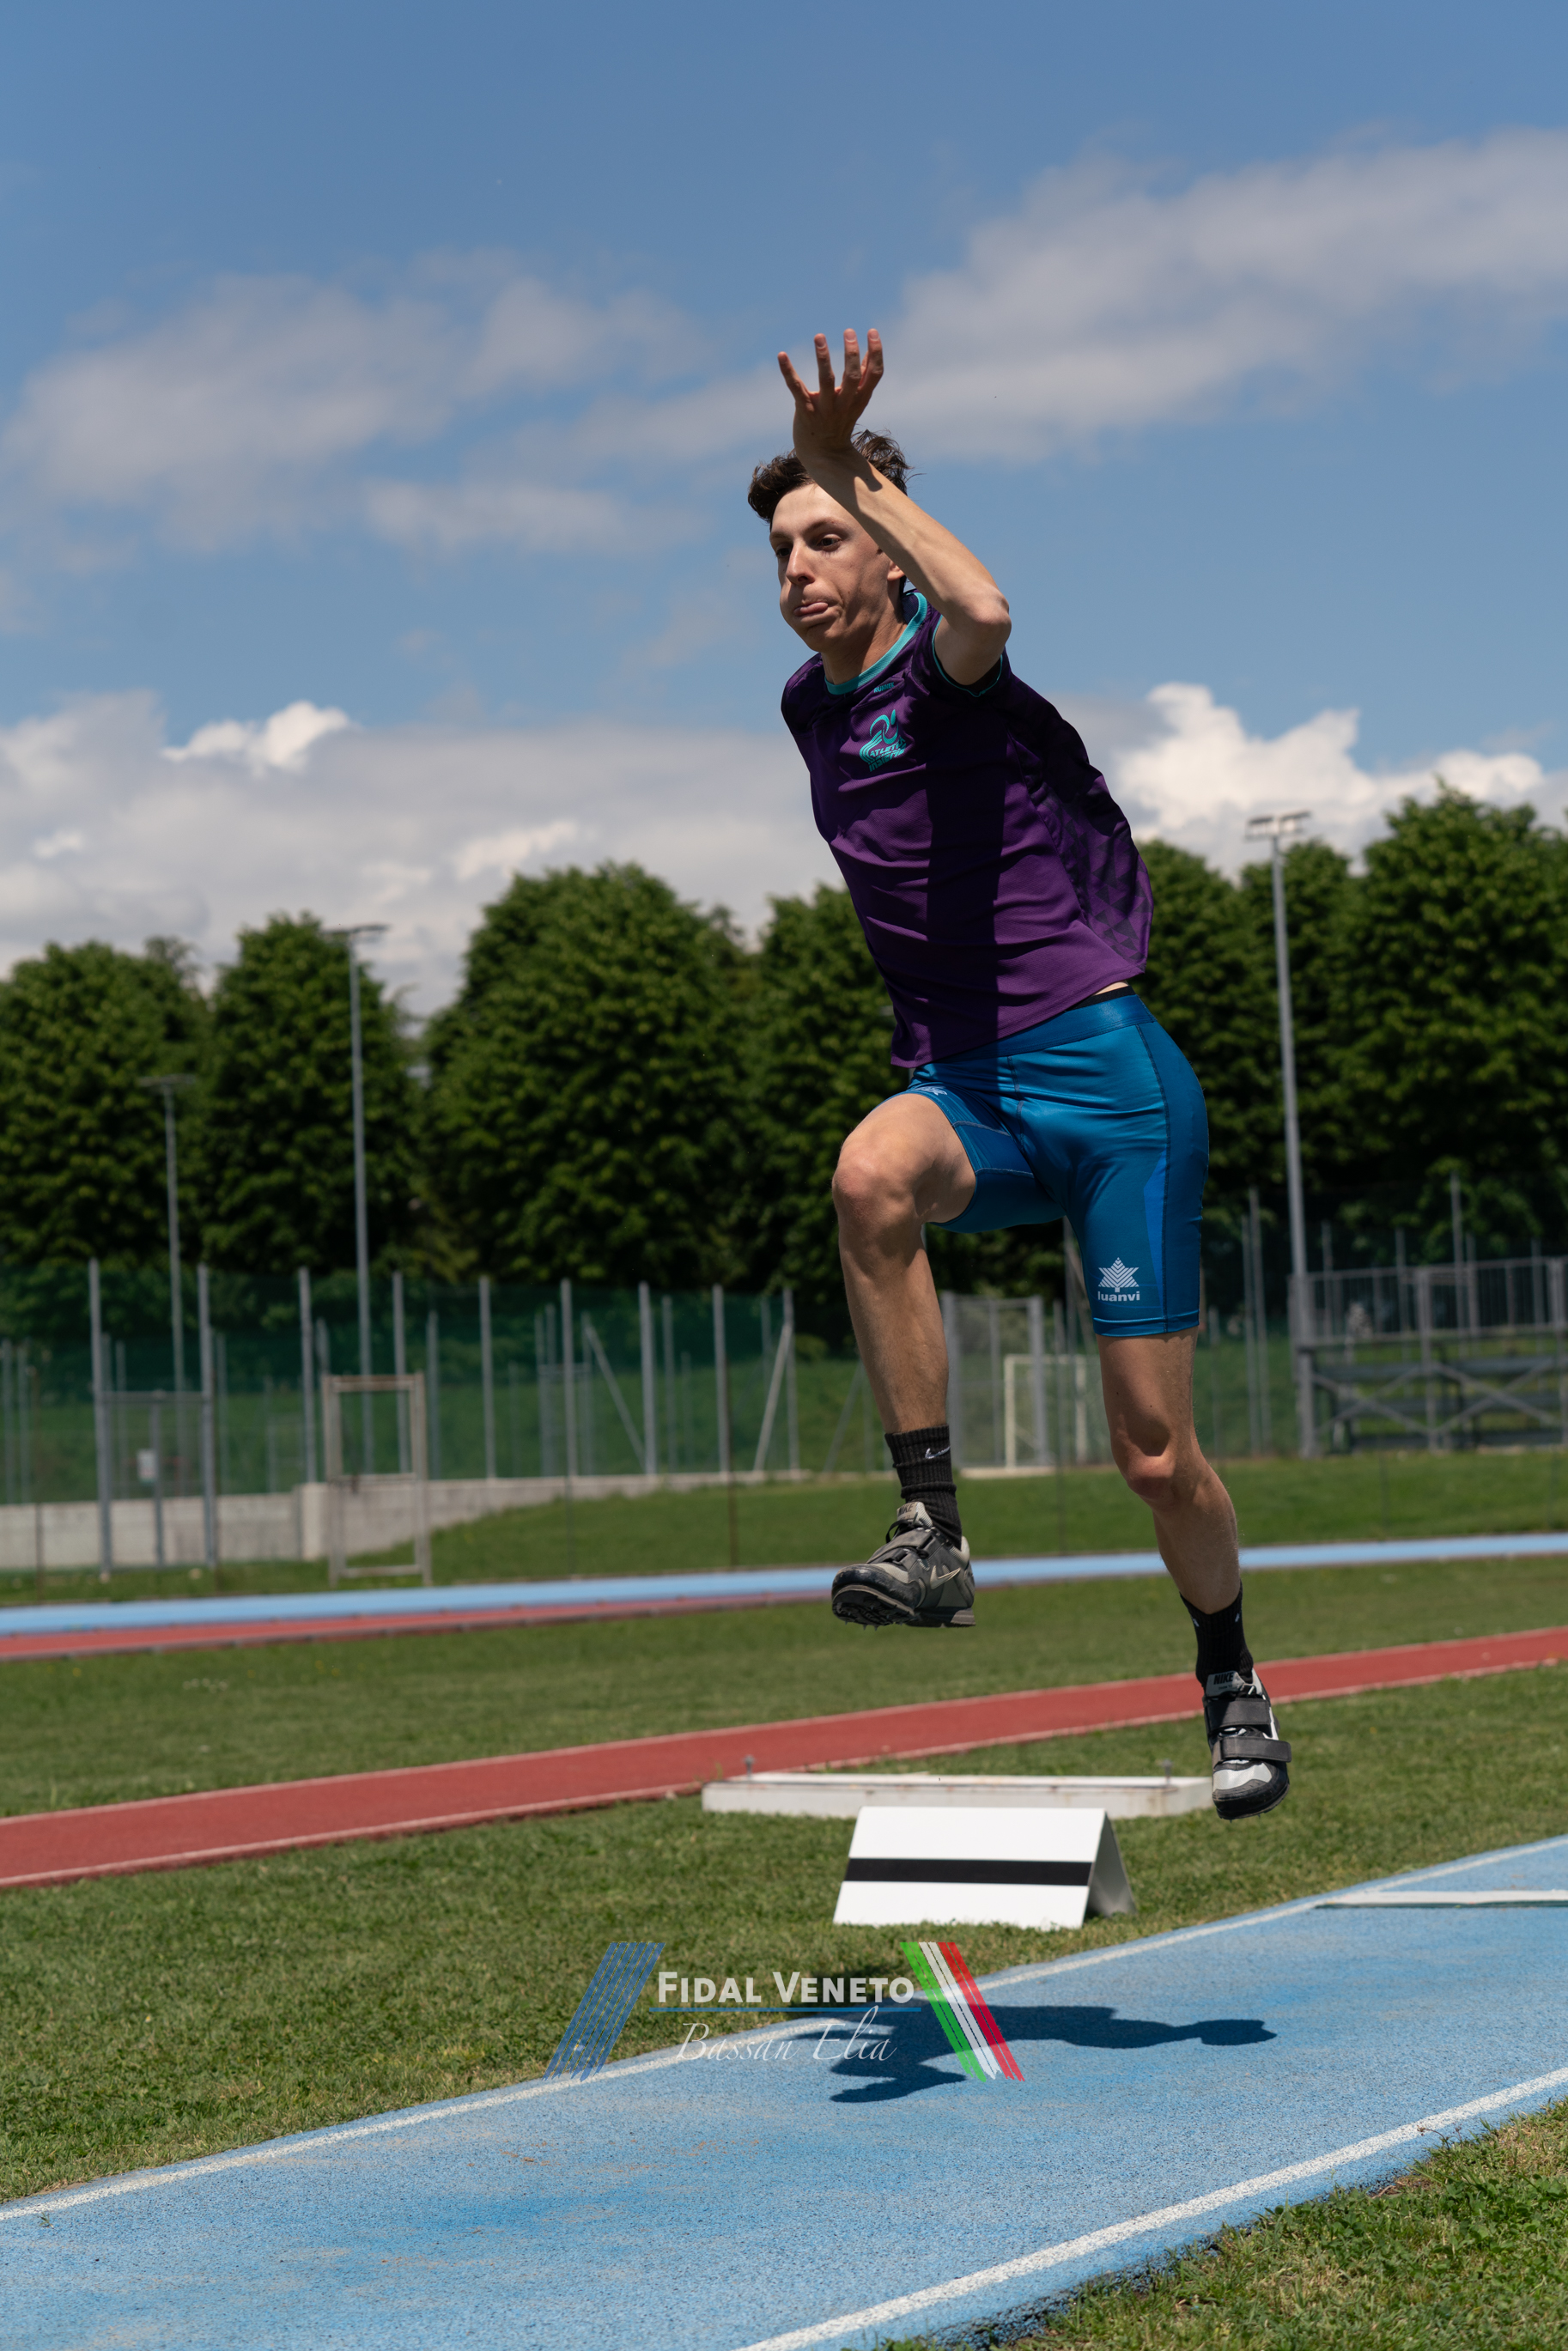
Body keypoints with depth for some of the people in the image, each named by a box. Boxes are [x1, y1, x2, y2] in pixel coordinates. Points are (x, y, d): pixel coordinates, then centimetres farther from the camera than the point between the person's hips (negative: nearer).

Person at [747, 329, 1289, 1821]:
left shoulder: (944, 678, -8)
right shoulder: (809, 709, 13)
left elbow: (981, 612, -33)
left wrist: (871, 479, -24)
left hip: (1104, 1078, -5)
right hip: (965, 1084, 5)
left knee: (1154, 1452, 0)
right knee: (873, 1174, -35)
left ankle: (1230, 1684, 28)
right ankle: (931, 1529, -30)